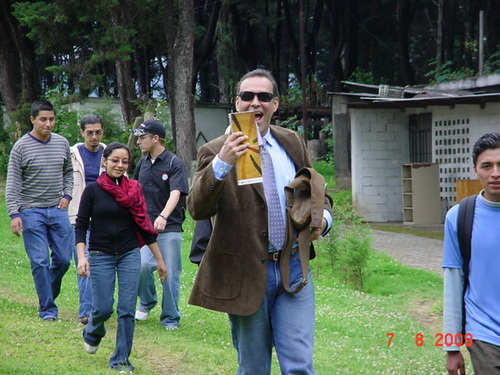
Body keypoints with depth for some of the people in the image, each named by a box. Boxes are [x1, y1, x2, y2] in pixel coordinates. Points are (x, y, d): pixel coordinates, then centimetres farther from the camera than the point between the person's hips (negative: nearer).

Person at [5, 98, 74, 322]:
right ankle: (47, 309, 2)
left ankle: (48, 295, 26)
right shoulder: (22, 147, -5)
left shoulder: (62, 144, 7)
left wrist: (67, 195, 4)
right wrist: (14, 214, -14)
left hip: (58, 210, 4)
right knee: (40, 261, -5)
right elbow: (12, 184, -6)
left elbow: (69, 173, 21)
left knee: (63, 259, 3)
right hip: (31, 212, -4)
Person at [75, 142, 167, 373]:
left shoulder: (134, 189, 4)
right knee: (103, 308, -2)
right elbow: (81, 226, -3)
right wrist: (81, 257, -15)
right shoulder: (93, 190, -3)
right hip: (101, 255, -2)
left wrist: (160, 260, 11)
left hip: (130, 255, 2)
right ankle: (91, 334, 32)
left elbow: (144, 226, 9)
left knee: (127, 309, -3)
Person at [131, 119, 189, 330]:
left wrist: (163, 216, -37)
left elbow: (175, 194, -21)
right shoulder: (142, 164, 11)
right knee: (142, 265, -16)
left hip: (170, 228, -4)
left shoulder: (174, 164, -7)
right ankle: (146, 303, 10)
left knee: (170, 273, -1)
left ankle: (170, 318, 12)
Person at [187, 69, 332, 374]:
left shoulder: (293, 143, 8)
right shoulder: (216, 152, -6)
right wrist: (221, 165, -35)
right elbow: (197, 209, -19)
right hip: (245, 274, -3)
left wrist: (323, 219, -2)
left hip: (293, 268, 3)